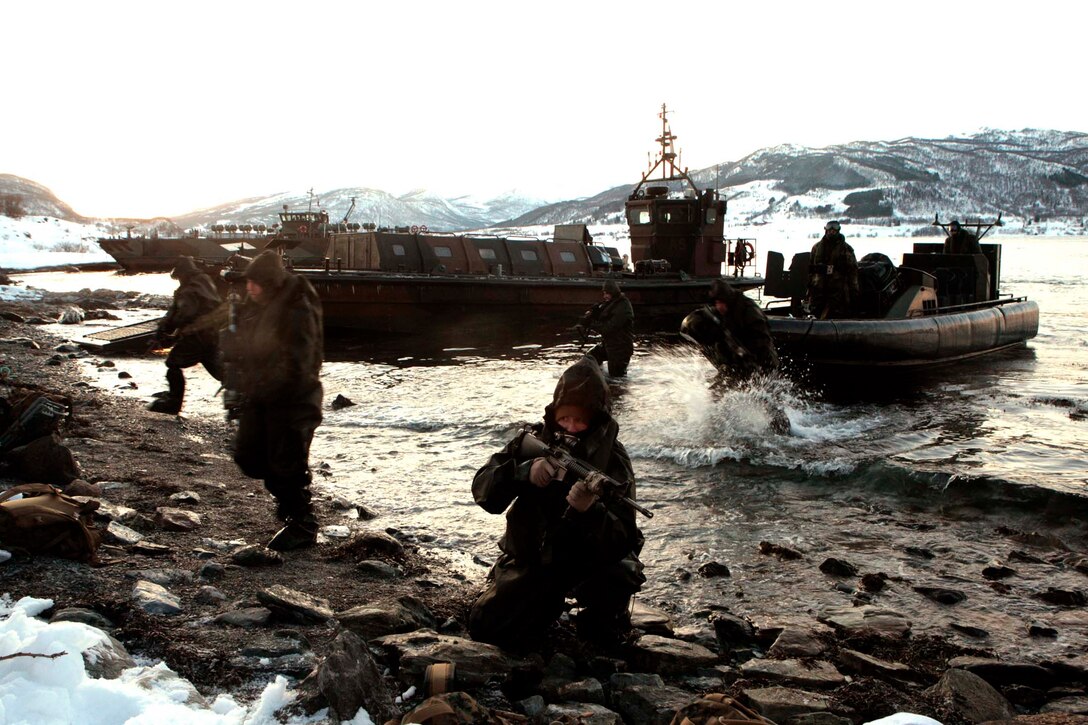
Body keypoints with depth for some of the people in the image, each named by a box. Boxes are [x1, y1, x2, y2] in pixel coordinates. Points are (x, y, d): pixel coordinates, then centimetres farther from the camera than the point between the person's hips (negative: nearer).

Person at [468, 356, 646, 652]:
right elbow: (484, 489, -14)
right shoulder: (534, 440, -5)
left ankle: (601, 621, 1)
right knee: (486, 626, -12)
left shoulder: (612, 460, -15)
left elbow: (622, 540, -25)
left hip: (590, 558, -3)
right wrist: (524, 472, -33)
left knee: (620, 575, -35)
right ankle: (549, 603, 18)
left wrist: (590, 510, -47)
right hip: (531, 558, 3)